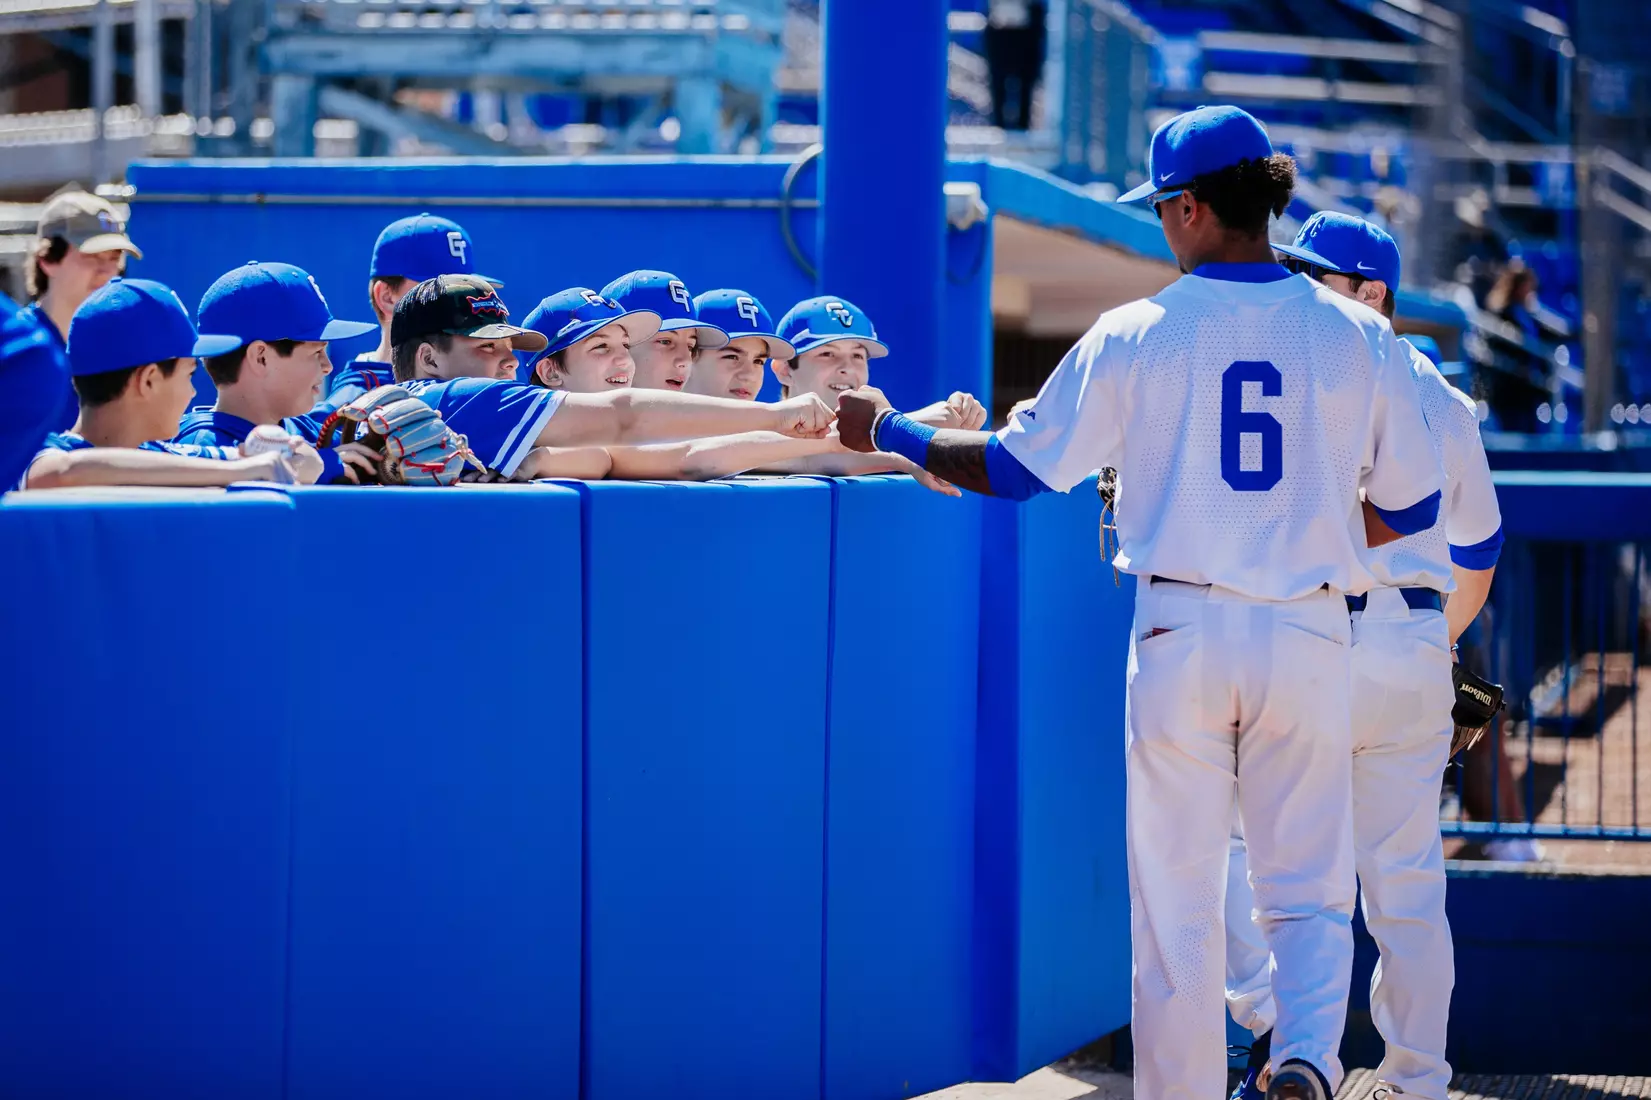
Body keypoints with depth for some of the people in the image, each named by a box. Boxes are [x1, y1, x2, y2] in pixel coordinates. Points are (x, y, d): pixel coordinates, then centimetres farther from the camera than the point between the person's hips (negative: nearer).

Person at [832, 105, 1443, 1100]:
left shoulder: (1136, 335, -4)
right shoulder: (1357, 335, 0)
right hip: (1307, 635, 1)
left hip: (1180, 634, -1)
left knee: (1176, 906, 8)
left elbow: (1013, 468, 1)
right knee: (1309, 889, 7)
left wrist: (889, 431, 15)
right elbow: (1412, 509, 5)